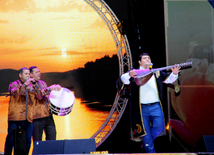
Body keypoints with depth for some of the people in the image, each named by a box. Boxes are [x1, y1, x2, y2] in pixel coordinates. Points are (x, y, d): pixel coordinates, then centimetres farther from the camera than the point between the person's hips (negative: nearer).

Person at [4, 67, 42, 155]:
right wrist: (25, 84, -19)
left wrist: (34, 86, -8)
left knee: (27, 141, 1)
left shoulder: (31, 86, 17)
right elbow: (15, 94, -16)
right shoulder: (14, 84, 5)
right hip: (15, 118, -4)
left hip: (28, 118, 4)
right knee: (11, 140, -2)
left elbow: (39, 97, 4)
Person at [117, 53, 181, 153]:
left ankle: (146, 142, 13)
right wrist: (129, 75, -30)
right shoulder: (134, 72, 6)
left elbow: (168, 79, 15)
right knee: (146, 132, 1)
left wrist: (174, 74, -7)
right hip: (142, 108, -2)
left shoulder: (156, 72, 17)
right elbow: (122, 80, -7)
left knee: (159, 126, -13)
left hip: (155, 107, 2)